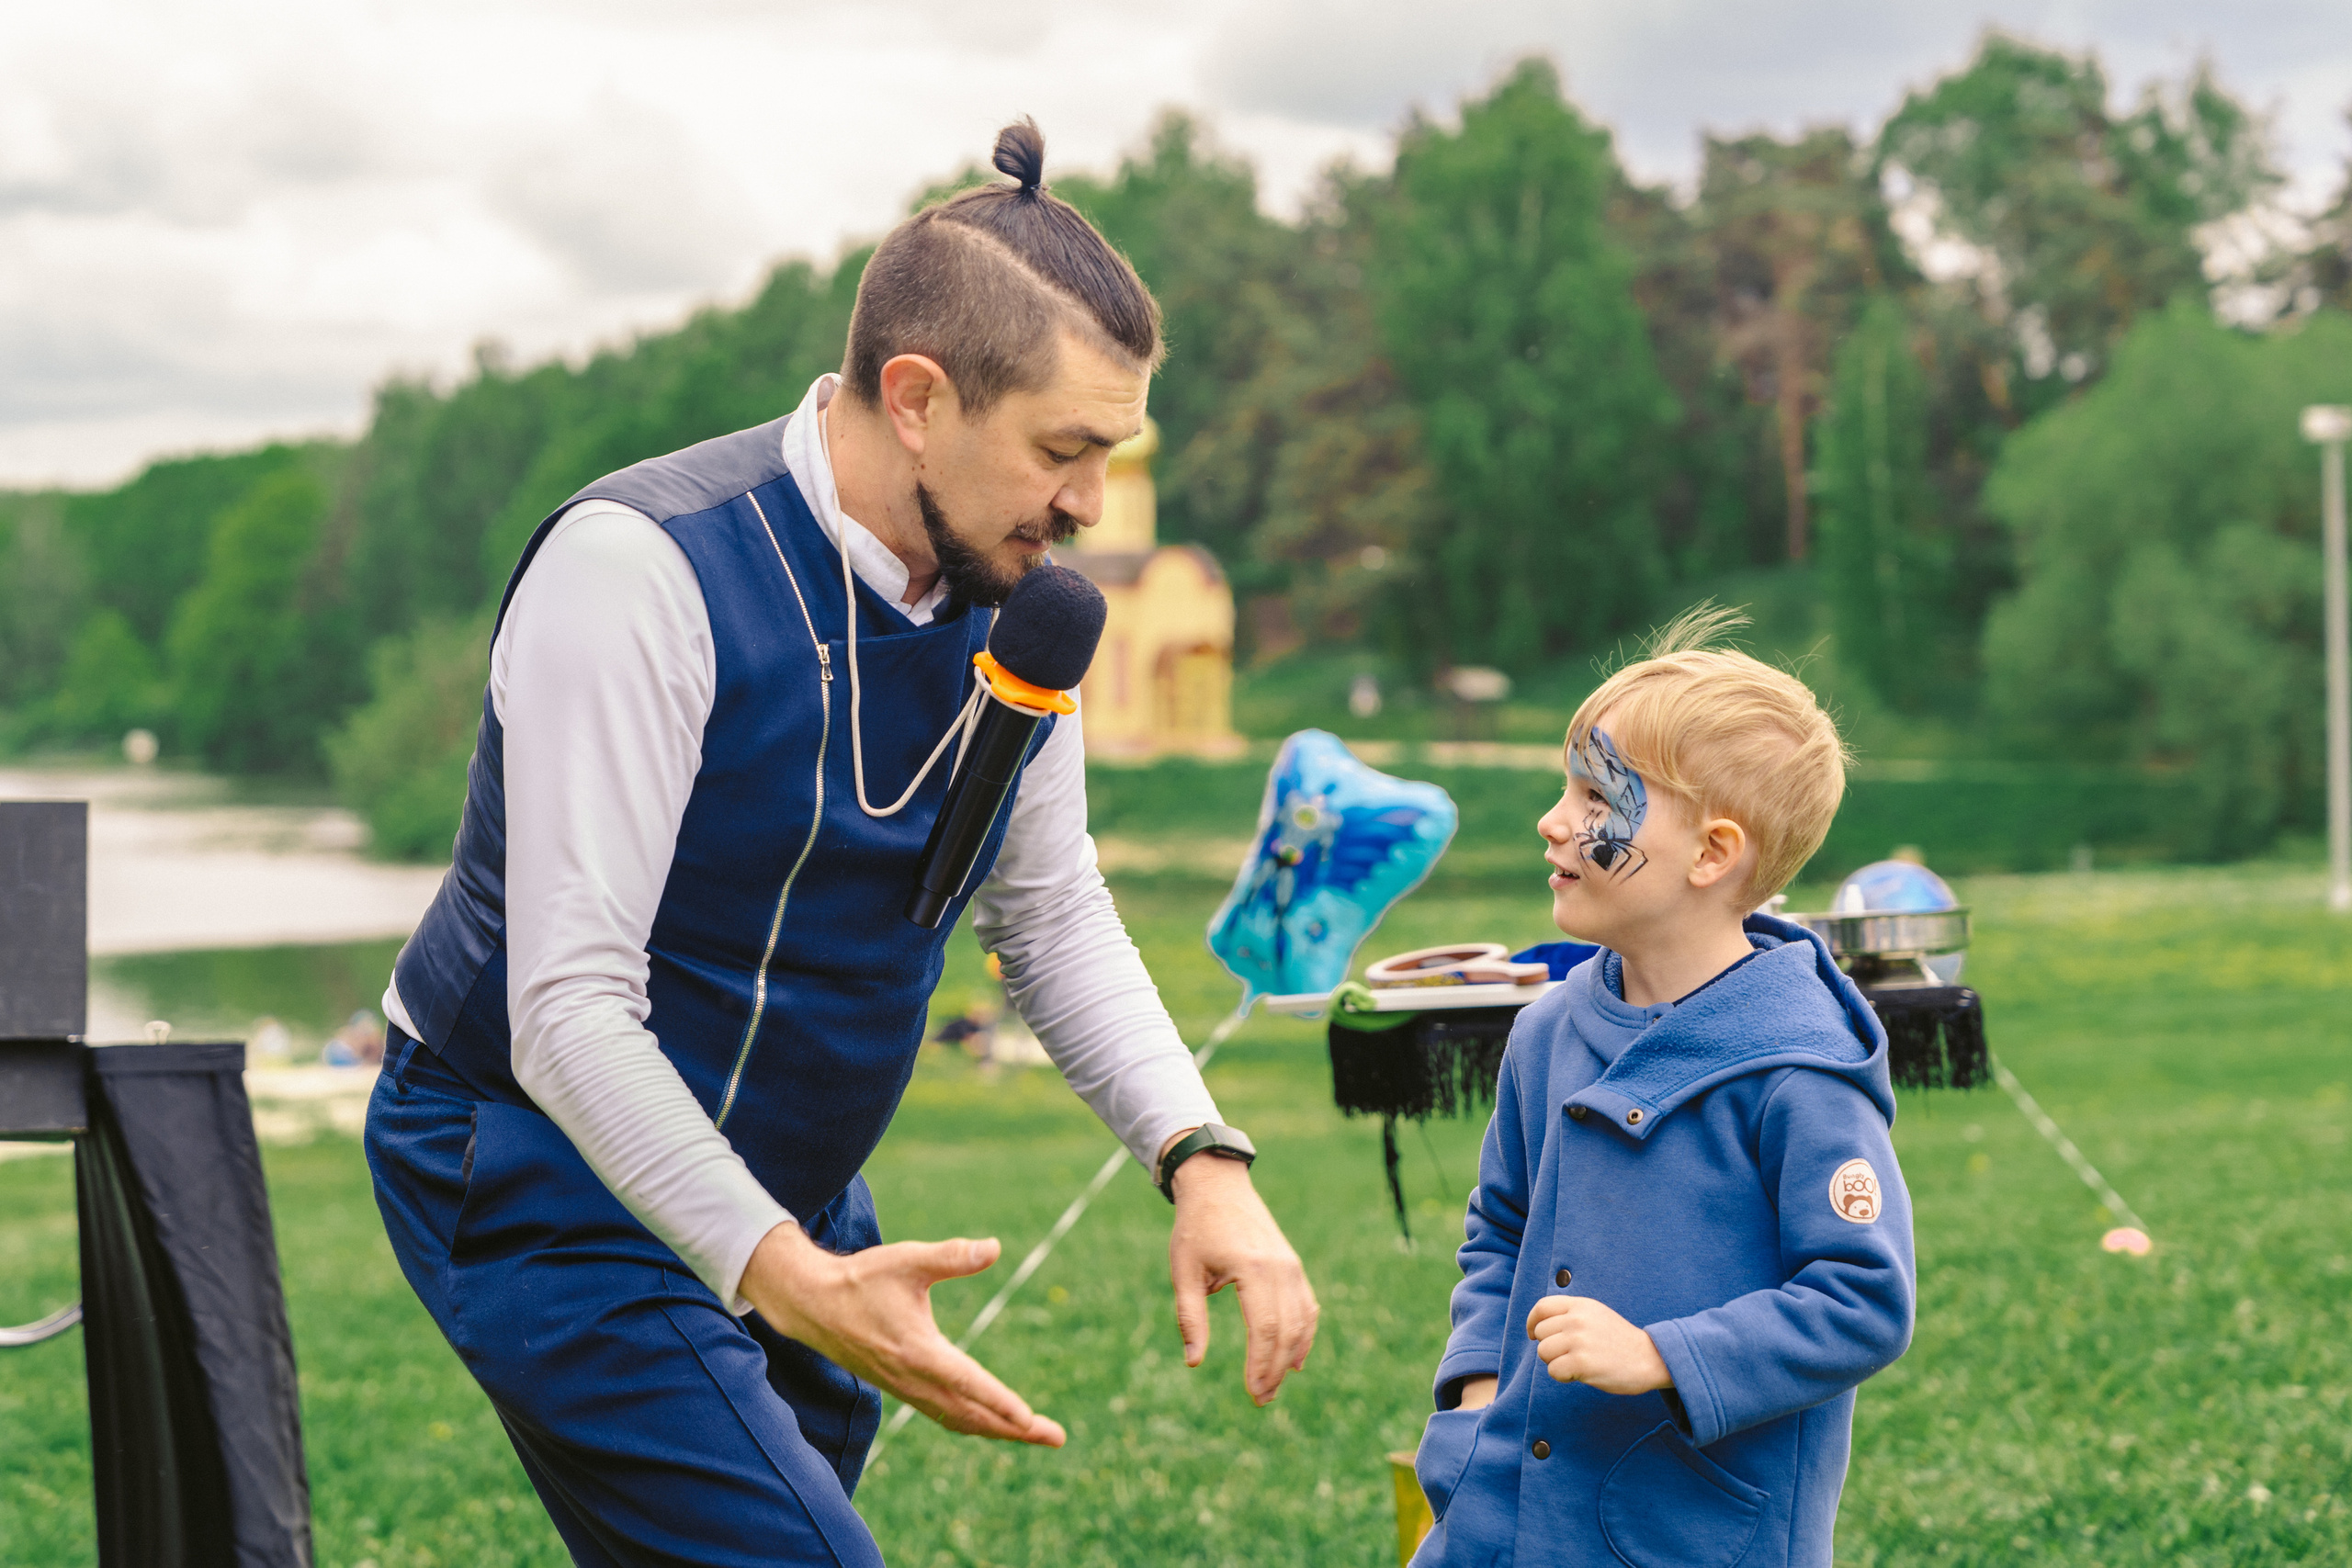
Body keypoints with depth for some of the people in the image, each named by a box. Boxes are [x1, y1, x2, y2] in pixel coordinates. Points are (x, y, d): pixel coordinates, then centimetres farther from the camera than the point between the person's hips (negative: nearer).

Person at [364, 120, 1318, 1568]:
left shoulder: (1012, 598, -2)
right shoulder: (639, 569, -25)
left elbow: (1053, 911, 8)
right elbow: (569, 1009, -28)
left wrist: (1203, 1160, -8)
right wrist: (791, 1279, -37)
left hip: (793, 1187, 8)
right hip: (559, 1177, -7)